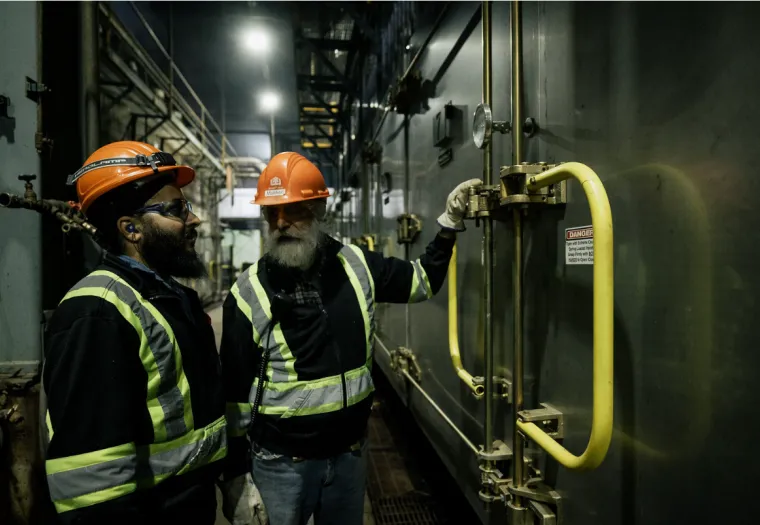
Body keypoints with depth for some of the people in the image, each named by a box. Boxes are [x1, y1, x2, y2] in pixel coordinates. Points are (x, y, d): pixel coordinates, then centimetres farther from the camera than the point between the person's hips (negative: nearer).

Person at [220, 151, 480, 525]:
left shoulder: (357, 266, -6)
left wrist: (450, 223, -2)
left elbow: (423, 280, 9)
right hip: (282, 462, -2)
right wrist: (234, 468, -1)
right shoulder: (248, 293, -12)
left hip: (349, 452, 3)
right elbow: (236, 389, -6)